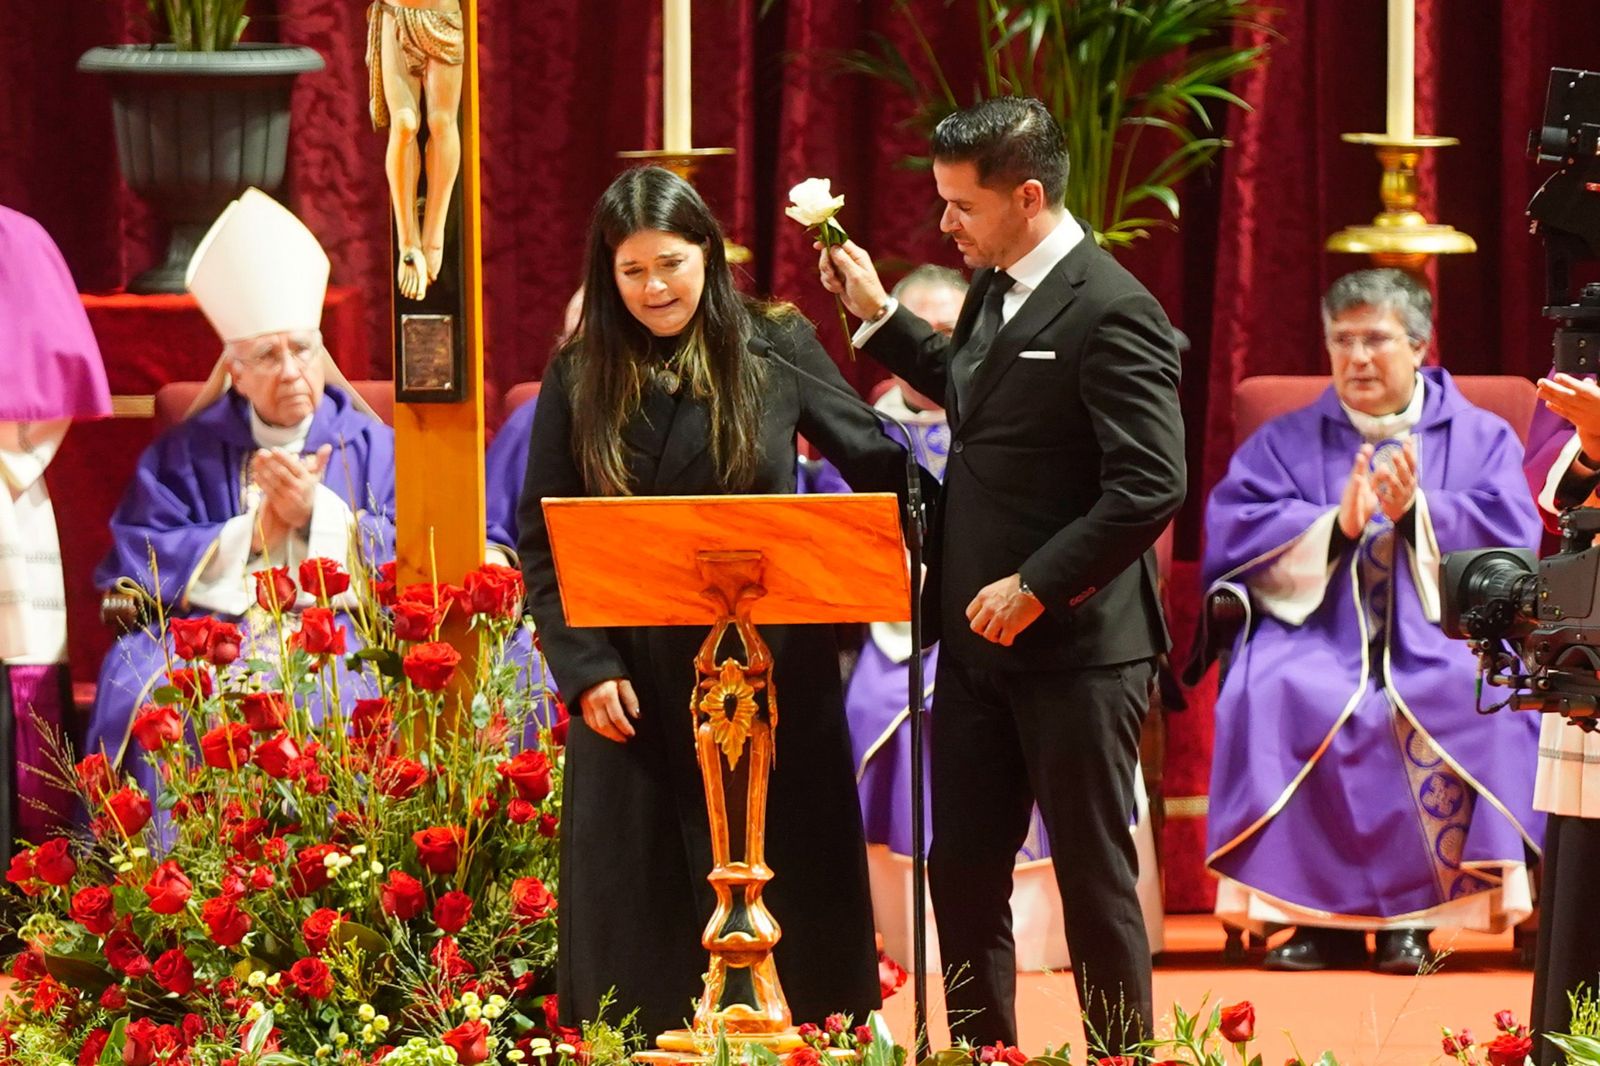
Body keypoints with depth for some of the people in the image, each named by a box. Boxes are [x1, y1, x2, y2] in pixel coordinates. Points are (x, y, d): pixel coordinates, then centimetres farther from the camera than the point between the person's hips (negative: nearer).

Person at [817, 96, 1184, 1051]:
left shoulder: (1112, 314, -18)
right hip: (980, 646, 9)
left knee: (1096, 882, 1)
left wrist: (1036, 588, -21)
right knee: (962, 874, 11)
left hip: (1075, 650, -9)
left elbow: (1150, 488, -22)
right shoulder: (995, 288, 10)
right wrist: (878, 315, 21)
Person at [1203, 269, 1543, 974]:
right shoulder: (1285, 442, 17)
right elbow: (1231, 531, 1)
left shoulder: (1481, 439, 16)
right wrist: (1336, 525, -13)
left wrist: (1416, 513, -14)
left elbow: (1513, 538, 0)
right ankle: (1317, 911, -31)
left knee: (1482, 691, -36)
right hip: (1318, 632, 1)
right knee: (1277, 691, -35)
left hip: (1438, 633, 0)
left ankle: (1411, 913, -29)